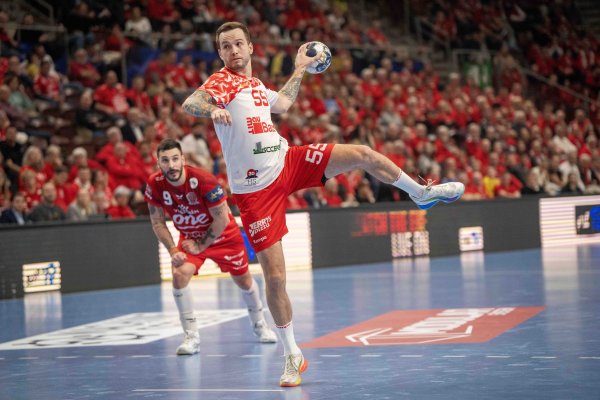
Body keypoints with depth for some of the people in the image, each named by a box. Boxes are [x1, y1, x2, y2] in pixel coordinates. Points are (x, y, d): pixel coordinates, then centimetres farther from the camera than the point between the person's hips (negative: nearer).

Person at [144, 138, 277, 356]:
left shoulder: (204, 181, -33)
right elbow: (158, 222, -7)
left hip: (224, 236, -2)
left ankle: (260, 325, 42)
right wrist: (173, 250, -15)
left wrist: (200, 246, -19)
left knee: (243, 280, 14)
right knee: (179, 274, -24)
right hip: (190, 237, 2)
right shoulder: (155, 184, -21)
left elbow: (222, 220, -24)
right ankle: (192, 337, -15)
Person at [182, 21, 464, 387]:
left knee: (362, 154, 1)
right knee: (275, 278, -6)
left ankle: (422, 193, 26)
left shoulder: (256, 84, 13)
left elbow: (282, 103, 33)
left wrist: (300, 69, 37)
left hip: (288, 163, 7)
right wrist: (213, 109, -51)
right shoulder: (222, 81, -10)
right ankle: (293, 356, 9)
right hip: (254, 190, -6)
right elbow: (189, 104, -30)